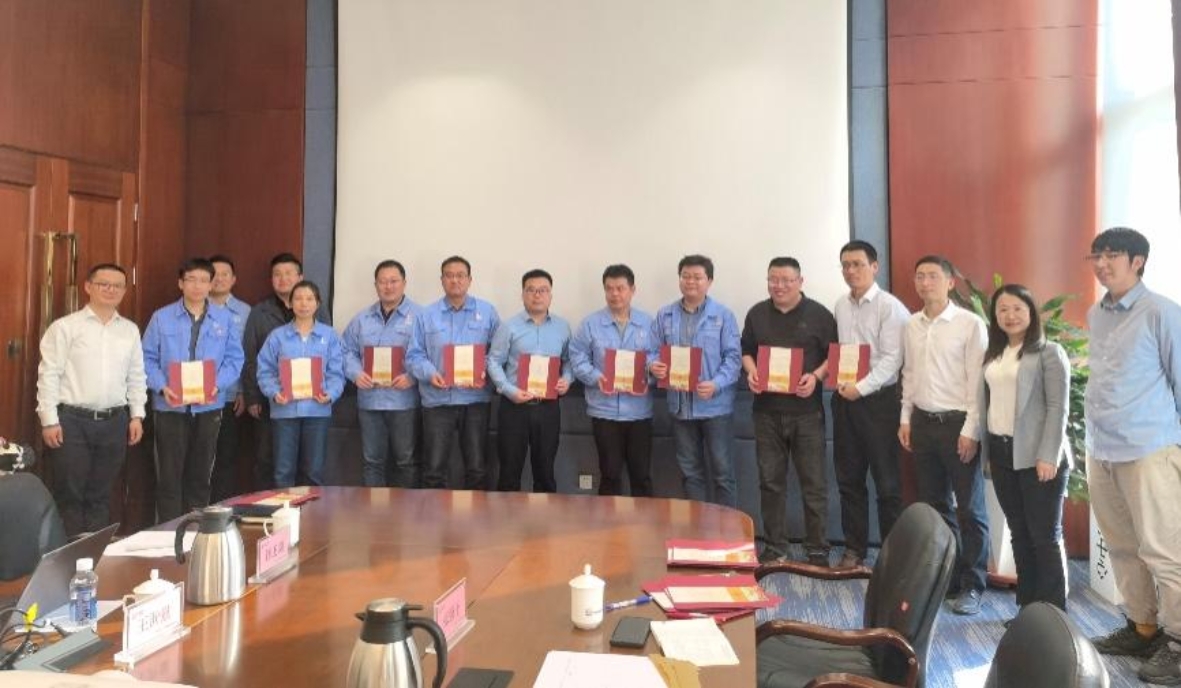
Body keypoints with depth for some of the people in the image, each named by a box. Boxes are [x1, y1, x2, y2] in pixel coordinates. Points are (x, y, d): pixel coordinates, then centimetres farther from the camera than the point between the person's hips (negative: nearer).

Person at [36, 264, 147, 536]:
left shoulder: (130, 330, 10)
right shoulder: (65, 326, -3)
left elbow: (136, 376, 13)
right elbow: (49, 374, -6)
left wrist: (137, 415, 7)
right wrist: (49, 420, -9)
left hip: (114, 421, 4)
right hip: (72, 419, -4)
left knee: (100, 494, 12)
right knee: (69, 494, 3)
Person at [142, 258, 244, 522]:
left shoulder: (224, 319, 4)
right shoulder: (161, 318, 0)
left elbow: (235, 359, 2)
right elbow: (147, 359, -1)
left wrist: (217, 384, -14)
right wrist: (162, 387, -17)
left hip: (209, 408, 2)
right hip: (170, 407, -2)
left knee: (200, 475, 12)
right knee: (169, 476, 2)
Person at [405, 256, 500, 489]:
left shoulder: (487, 312, 5)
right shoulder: (426, 314, 6)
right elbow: (414, 355, 3)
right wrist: (430, 373, -15)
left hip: (475, 399, 0)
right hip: (437, 399, 0)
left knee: (477, 468, 7)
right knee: (434, 469, 2)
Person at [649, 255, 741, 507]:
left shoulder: (724, 315, -2)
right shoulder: (664, 315, 7)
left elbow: (734, 356, -7)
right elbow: (653, 352, 9)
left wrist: (716, 384, -23)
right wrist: (654, 365, -16)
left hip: (716, 405, -3)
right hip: (680, 405, 3)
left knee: (722, 471, 3)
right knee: (690, 471, 13)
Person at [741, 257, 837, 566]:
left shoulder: (818, 314, -1)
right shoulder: (757, 314, 9)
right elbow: (746, 351, 16)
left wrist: (816, 376, -17)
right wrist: (751, 372, -4)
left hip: (806, 411, -3)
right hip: (767, 410, 3)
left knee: (814, 483, 1)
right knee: (770, 481, 9)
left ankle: (818, 551, 11)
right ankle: (774, 548, 20)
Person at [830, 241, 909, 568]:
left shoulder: (890, 307, -8)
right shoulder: (840, 306, 10)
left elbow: (892, 359, -14)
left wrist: (862, 387, -20)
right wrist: (836, 381, -3)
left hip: (878, 400, -6)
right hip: (844, 399, 6)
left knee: (886, 481, 2)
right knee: (849, 479, 12)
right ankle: (854, 548, 23)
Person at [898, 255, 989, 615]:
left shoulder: (970, 324, -9)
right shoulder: (911, 325, 8)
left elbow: (978, 380, -11)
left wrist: (971, 429, -14)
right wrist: (906, 418, 9)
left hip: (958, 423, -5)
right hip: (923, 422, 6)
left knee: (969, 509, 3)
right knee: (934, 505, 14)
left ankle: (972, 585, 14)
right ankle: (943, 576, 26)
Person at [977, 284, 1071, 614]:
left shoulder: (1049, 352, -5)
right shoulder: (993, 354, 13)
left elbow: (1058, 407, -11)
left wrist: (1048, 456, -17)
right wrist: (985, 448, 8)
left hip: (1035, 456, -6)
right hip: (1000, 454, 6)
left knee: (1045, 536, 1)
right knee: (1019, 532, 12)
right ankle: (1027, 604, 21)